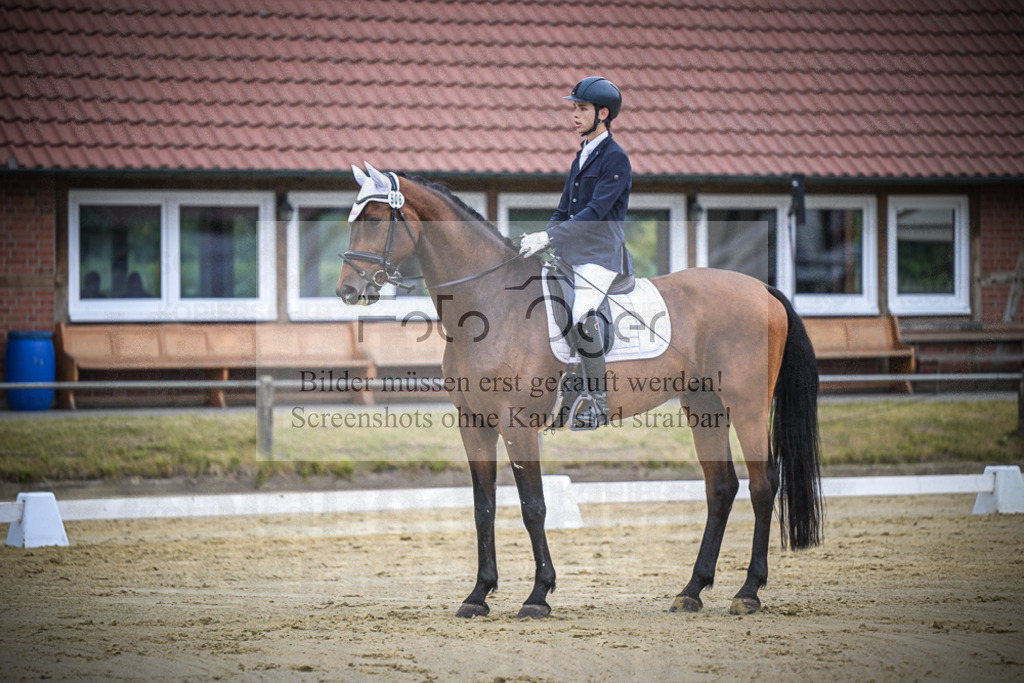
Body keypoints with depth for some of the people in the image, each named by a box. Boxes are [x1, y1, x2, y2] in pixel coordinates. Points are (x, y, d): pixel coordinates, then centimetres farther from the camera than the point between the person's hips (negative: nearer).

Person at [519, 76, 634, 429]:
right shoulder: (582, 156, 19)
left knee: (582, 315, -29)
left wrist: (549, 237, -25)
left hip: (601, 257, -9)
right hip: (570, 254, 9)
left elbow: (595, 212, -19)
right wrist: (540, 238, 6)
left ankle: (599, 403, -20)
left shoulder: (616, 159, -9)